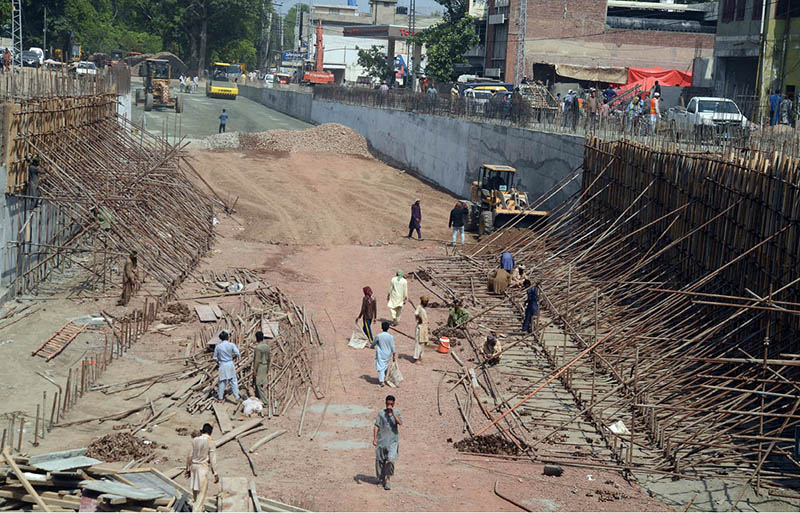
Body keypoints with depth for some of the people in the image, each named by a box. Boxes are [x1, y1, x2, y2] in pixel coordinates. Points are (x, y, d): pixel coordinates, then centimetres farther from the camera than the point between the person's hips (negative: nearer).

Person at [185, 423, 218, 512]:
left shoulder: (195, 440, 0)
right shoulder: (211, 443, -12)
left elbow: (189, 455, 4)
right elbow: (213, 459, -11)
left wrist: (188, 468, 14)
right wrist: (215, 474, -5)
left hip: (193, 466, 5)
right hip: (203, 467, -5)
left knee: (195, 489, 18)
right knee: (202, 490, 3)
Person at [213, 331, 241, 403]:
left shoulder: (218, 346, -4)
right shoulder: (231, 345, -9)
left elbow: (215, 358, 3)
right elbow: (238, 354, -15)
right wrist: (234, 357, 6)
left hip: (222, 365, 1)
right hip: (230, 364, -1)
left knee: (222, 381, 11)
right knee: (233, 381, 6)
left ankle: (220, 398, 17)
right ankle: (237, 397, 6)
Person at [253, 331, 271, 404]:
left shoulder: (258, 347, -20)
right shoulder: (267, 346, 7)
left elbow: (257, 360, -20)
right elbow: (269, 358, 13)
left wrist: (254, 370, -15)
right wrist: (267, 368, 22)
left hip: (259, 367, -9)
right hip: (265, 366, 9)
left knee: (260, 385, -6)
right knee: (258, 384, 19)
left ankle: (265, 402, -8)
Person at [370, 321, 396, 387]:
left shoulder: (378, 336, -14)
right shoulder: (390, 337, -12)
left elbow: (373, 344, 0)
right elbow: (392, 347, -7)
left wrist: (371, 347, 24)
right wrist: (394, 356, 3)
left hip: (380, 355, -2)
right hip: (388, 355, 2)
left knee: (380, 367, 2)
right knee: (386, 367, 20)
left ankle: (381, 381, -8)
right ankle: (384, 379, 33)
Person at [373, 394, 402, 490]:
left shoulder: (397, 412, 3)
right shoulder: (381, 413, 0)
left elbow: (400, 423, -14)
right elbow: (376, 426, 0)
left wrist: (393, 414, -20)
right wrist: (374, 438, -8)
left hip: (393, 440, -1)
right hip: (381, 440, 1)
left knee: (391, 460, -14)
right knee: (380, 460, 7)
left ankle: (388, 479, -5)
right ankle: (381, 479, 23)